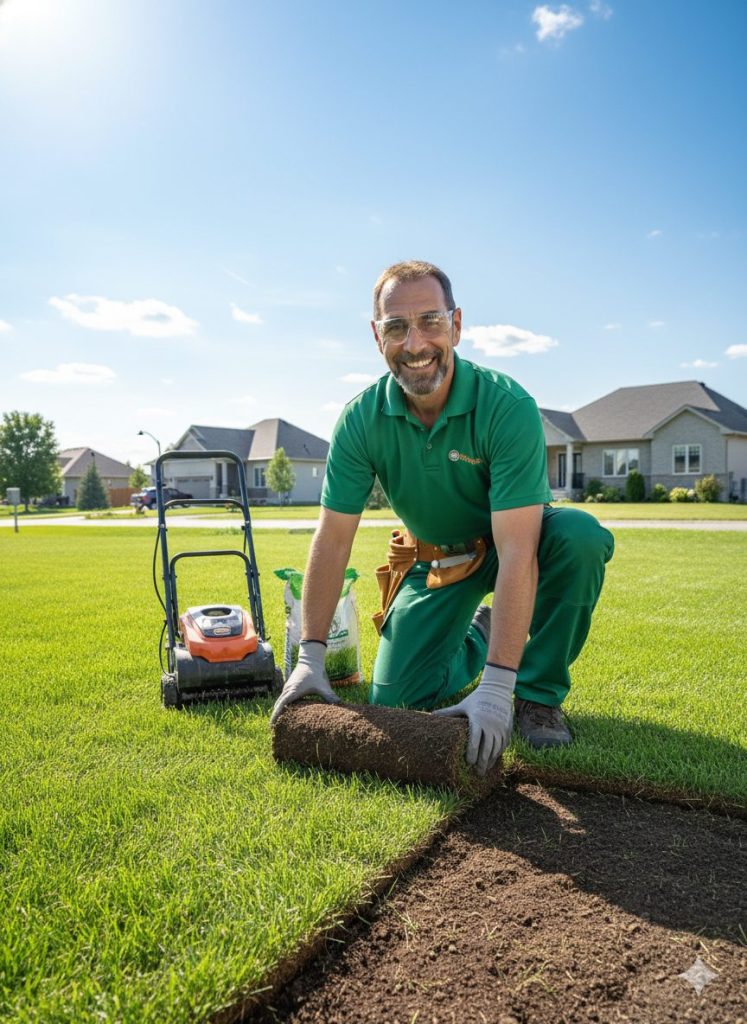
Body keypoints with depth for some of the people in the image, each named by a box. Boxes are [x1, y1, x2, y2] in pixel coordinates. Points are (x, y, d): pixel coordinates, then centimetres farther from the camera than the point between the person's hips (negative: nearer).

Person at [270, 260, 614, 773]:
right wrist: (310, 659, -18)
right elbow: (333, 540, -15)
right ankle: (476, 635, 25)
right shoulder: (362, 419, -19)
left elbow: (516, 550, -36)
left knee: (579, 536, -35)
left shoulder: (508, 406, -30)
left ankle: (538, 693, -11)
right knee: (396, 699, -8)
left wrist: (495, 687, -40)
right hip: (436, 559, 3)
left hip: (509, 545, -2)